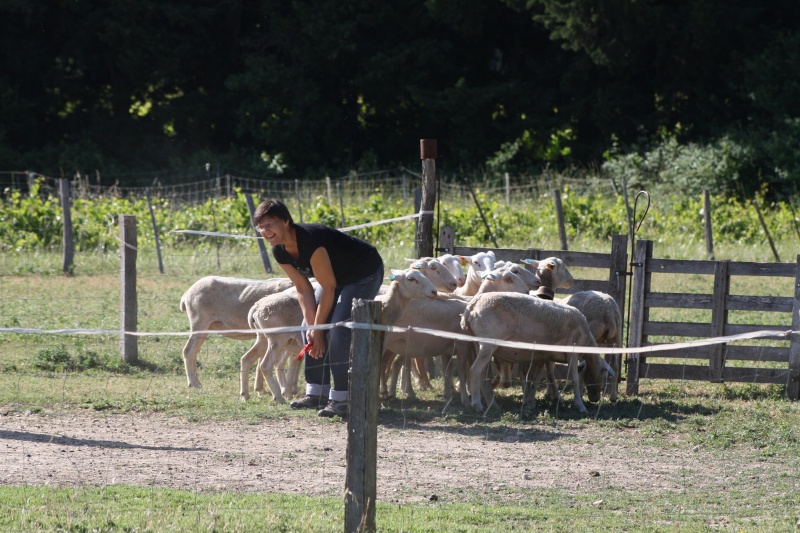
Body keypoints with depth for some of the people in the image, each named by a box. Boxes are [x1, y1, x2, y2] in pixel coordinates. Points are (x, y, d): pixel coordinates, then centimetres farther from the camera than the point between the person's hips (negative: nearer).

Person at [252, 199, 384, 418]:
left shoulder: (310, 240, -35)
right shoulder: (280, 251, -9)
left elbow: (328, 287, -28)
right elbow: (303, 289, -4)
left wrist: (318, 328, -22)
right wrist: (312, 325, -16)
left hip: (365, 274, -9)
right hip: (338, 277, 9)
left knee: (338, 331, -21)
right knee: (308, 329, 3)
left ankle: (341, 398, -17)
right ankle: (317, 393, 10)